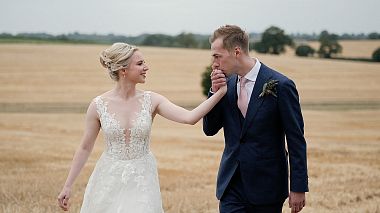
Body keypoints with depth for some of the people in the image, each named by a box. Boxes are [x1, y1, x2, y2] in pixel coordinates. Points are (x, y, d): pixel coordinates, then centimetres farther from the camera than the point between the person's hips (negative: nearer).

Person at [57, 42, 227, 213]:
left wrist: (221, 92, -23)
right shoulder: (98, 105, -6)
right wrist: (67, 186, 2)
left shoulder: (151, 101, -4)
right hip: (109, 180, 0)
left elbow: (190, 118, -15)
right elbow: (85, 148, 2)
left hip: (141, 181, 1)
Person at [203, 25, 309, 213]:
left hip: (266, 186, -4)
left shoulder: (280, 85, -12)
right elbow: (209, 129, 9)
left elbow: (296, 141, -9)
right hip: (232, 184, 4)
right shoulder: (227, 84, 5)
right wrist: (215, 92, -7)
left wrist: (298, 188, -10)